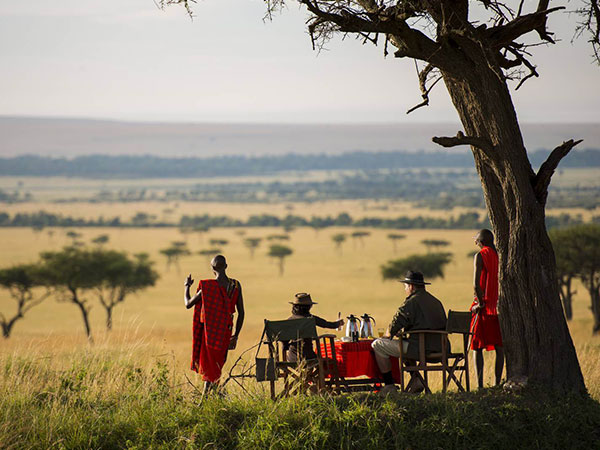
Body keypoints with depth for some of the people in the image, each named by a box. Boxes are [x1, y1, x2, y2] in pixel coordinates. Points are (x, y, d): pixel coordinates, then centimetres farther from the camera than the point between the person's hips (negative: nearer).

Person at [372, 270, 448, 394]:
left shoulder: (411, 302, -9)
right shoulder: (436, 301, 16)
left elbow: (393, 327, -7)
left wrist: (387, 335, 15)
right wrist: (404, 331, 27)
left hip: (421, 349, -8)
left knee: (377, 345, 1)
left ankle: (389, 386, 3)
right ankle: (415, 379, 26)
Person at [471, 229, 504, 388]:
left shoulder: (480, 255, -7)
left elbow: (476, 283, -17)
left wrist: (480, 302, -8)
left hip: (484, 305, -5)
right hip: (499, 306, 5)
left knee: (477, 347, -1)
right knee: (499, 347, 7)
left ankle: (480, 385, -8)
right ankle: (497, 383, 6)